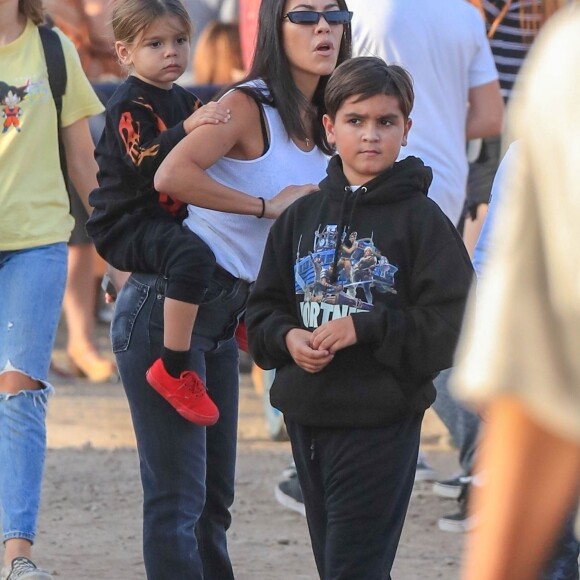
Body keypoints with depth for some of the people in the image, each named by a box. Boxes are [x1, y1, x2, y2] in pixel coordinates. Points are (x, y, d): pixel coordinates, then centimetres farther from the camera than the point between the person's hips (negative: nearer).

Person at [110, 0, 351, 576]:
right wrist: (267, 204, -21)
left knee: (213, 500, 15)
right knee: (177, 500, -9)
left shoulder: (320, 122, 10)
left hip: (222, 319, 9)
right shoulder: (249, 107, -14)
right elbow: (172, 175, -30)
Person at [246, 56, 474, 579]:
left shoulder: (419, 219, -6)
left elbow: (454, 327, -11)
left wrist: (363, 329, -18)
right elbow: (263, 309, 13)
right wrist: (287, 337, -9)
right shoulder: (302, 217, 9)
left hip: (381, 422, -6)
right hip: (306, 414, 6)